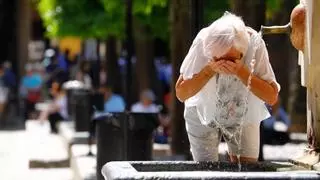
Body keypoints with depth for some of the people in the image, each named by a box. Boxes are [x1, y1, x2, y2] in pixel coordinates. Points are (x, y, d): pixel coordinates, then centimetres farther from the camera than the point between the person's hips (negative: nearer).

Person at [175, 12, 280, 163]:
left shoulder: (254, 43, -28)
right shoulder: (202, 42, -29)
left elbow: (272, 97, -26)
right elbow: (181, 94, -22)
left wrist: (241, 71, -38)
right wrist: (210, 70, -37)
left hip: (244, 114, 1)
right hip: (203, 114, -1)